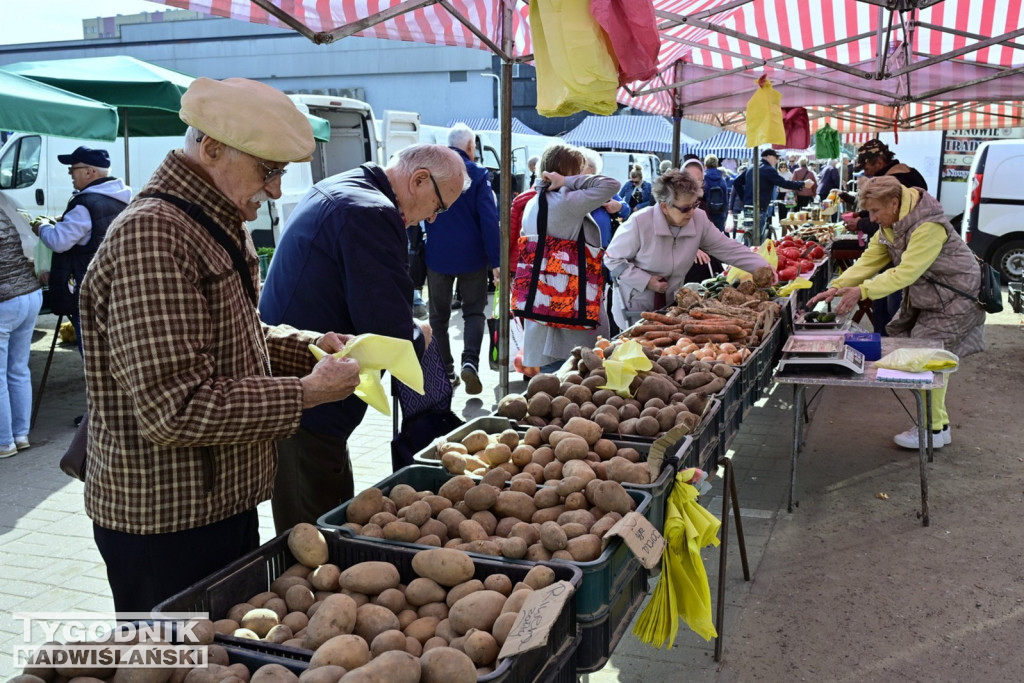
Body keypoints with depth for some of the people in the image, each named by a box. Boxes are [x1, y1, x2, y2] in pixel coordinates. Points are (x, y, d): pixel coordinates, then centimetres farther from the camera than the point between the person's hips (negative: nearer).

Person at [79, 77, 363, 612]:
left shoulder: (217, 230, 11)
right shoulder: (150, 237, -24)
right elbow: (175, 408, -28)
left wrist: (310, 347, 4)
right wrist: (306, 392, -21)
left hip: (223, 502, 10)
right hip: (167, 527, -9)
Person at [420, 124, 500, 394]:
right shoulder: (478, 174, -6)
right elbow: (489, 219, -11)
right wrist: (495, 260, -9)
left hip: (437, 257, 2)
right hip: (471, 257, -2)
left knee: (438, 315, 12)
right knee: (474, 311, 10)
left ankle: (445, 372, 13)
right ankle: (470, 362, -11)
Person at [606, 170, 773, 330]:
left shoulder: (699, 220, -11)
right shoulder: (639, 223, -23)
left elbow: (730, 249, -6)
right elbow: (613, 259, -15)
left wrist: (764, 268, -17)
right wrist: (646, 281, -21)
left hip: (670, 302, 5)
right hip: (636, 303, -4)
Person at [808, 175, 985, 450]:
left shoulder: (928, 227, -28)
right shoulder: (888, 227, 2)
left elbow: (906, 272, -34)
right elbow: (869, 261, -2)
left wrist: (863, 290, -39)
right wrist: (837, 287, -15)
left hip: (955, 300, -10)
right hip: (925, 298, 10)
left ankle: (934, 430, 0)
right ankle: (939, 424, 20)